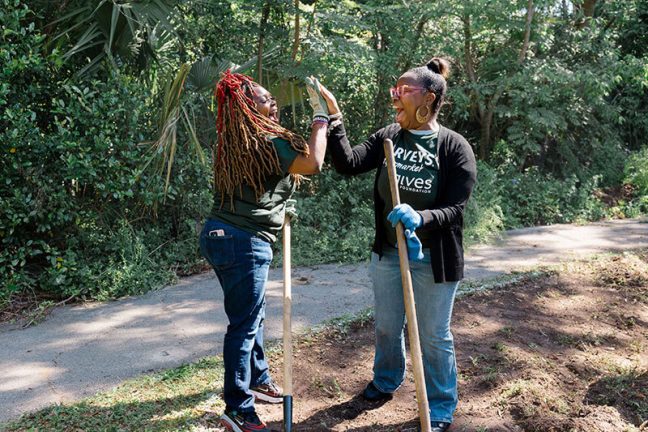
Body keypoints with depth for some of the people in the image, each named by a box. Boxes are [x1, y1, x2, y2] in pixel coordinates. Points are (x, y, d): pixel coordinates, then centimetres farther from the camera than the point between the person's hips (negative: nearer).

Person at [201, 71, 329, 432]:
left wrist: (279, 208, 29)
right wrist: (321, 114, -16)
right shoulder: (267, 142, -17)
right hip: (244, 243, -10)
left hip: (220, 235, 10)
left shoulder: (236, 143, 12)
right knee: (244, 325, -1)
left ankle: (259, 380, 37)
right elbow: (314, 163, -27)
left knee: (253, 315, 22)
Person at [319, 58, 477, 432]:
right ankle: (387, 380, 48)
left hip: (433, 259, -4)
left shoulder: (455, 147, -14)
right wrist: (333, 118, -22)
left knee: (434, 335, 10)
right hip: (388, 252, 4)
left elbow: (454, 211, -18)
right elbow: (349, 164, -15)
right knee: (387, 326, 21)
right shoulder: (388, 137, -2)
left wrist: (419, 218, -37)